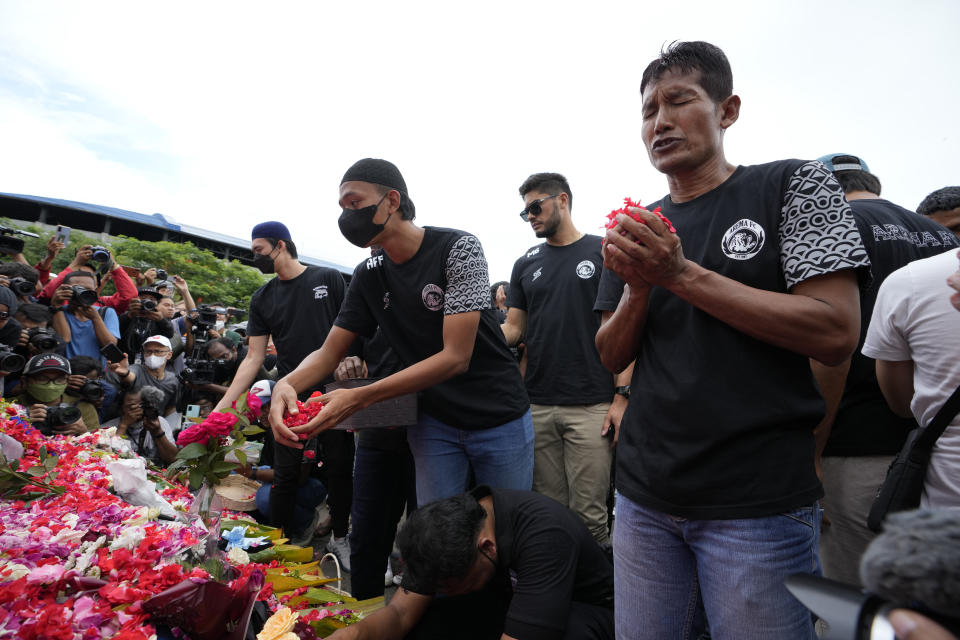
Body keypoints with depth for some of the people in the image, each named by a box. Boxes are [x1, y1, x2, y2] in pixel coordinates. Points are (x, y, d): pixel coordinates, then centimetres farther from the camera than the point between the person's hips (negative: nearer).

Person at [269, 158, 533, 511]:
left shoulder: (458, 247, -18)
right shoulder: (368, 275, -1)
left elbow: (456, 357, -25)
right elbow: (328, 353, 2)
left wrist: (360, 397, -30)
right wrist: (286, 384, -22)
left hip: (500, 419, -3)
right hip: (435, 424, 4)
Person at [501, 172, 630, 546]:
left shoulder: (603, 252, 3)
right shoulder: (525, 264, 15)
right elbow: (514, 328, 13)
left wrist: (622, 395, -9)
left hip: (591, 406, -3)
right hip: (538, 407, 4)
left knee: (589, 514, -1)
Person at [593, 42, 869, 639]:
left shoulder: (794, 184, -2)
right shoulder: (639, 227, 9)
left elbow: (836, 334, -14)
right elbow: (612, 357, 9)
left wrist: (681, 274, -17)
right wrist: (638, 286, -11)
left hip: (758, 501, -4)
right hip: (646, 495, 4)